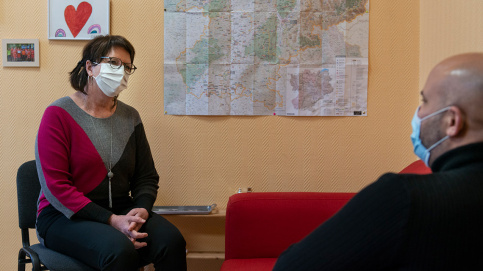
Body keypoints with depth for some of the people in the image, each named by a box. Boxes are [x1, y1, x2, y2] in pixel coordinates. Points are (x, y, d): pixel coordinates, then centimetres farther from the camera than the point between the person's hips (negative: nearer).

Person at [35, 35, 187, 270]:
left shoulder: (130, 117, 10)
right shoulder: (59, 114, -6)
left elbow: (147, 176, 13)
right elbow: (55, 186, -13)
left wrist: (141, 209, -10)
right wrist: (111, 221, -21)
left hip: (121, 212, 5)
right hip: (65, 216, -4)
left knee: (171, 240, -24)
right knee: (120, 249, -35)